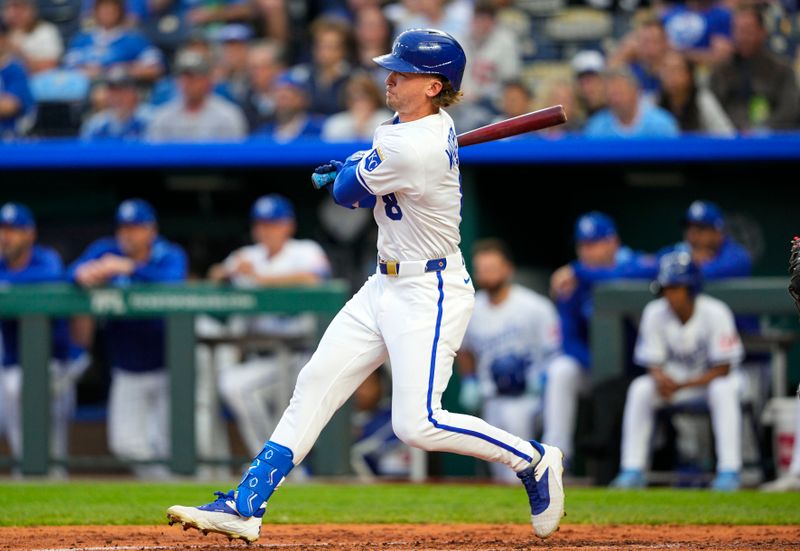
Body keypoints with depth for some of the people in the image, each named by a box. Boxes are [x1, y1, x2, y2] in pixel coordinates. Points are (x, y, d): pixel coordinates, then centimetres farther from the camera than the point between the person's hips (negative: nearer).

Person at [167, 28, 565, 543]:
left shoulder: (412, 151, -26)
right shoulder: (433, 123, 5)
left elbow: (346, 192, -10)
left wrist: (346, 172, 12)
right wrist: (358, 165, 12)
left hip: (429, 294, -10)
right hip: (387, 286, 10)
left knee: (418, 424, -14)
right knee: (316, 384, 5)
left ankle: (533, 460, 7)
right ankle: (246, 507, 5)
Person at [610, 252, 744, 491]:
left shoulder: (715, 313, -21)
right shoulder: (655, 313, -11)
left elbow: (723, 369, -20)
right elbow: (653, 364, -7)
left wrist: (681, 385, -31)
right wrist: (661, 379, -33)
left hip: (709, 379, -3)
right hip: (673, 378, 3)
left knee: (723, 390, -36)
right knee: (640, 388, -25)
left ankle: (729, 471, -36)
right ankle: (632, 471, -23)